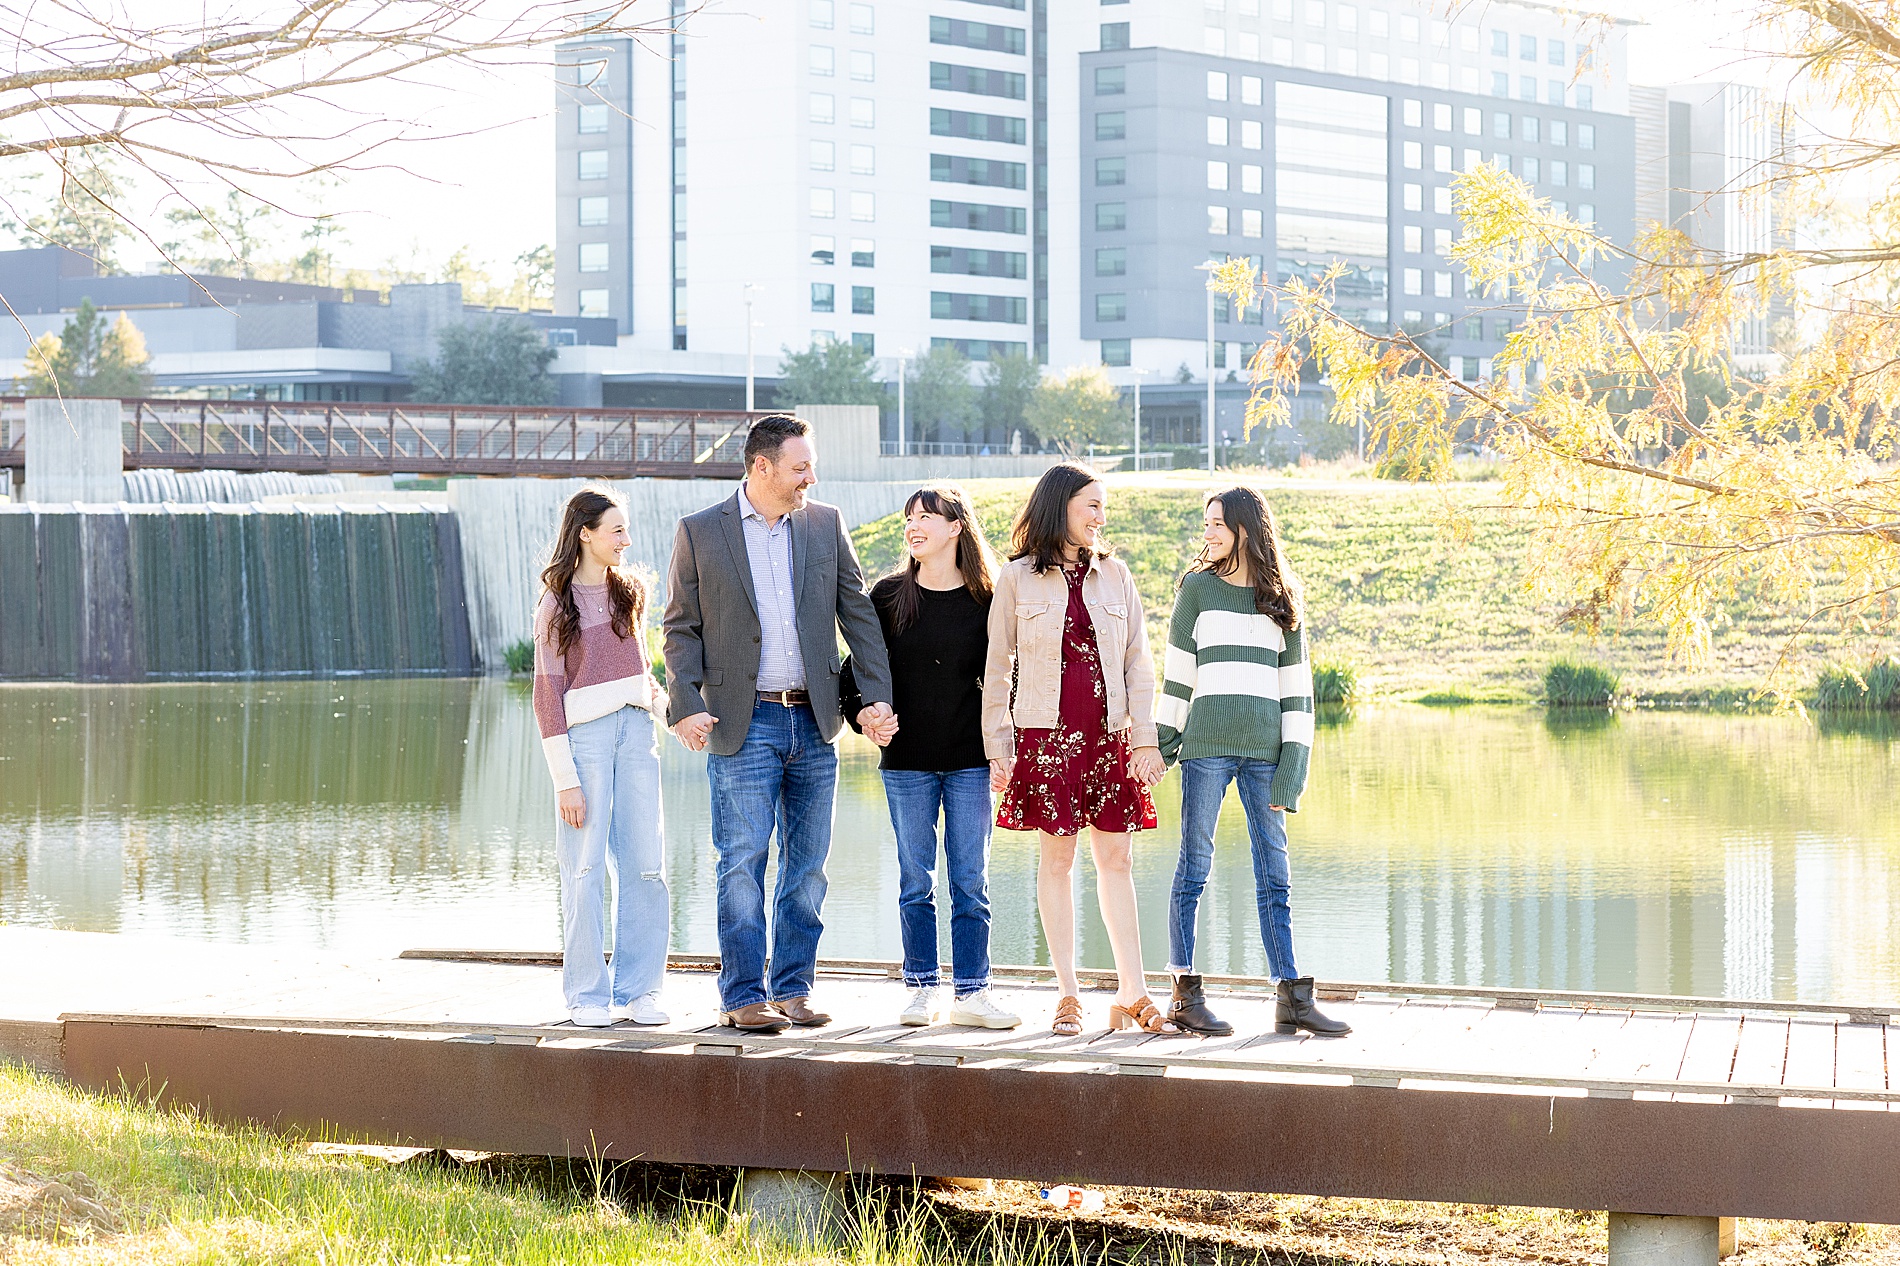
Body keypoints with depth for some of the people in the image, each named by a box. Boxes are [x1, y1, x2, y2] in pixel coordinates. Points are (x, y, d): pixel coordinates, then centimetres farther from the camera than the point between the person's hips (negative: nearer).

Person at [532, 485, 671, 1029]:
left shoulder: (629, 591, 14)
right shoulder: (555, 604, 0)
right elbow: (548, 695, -3)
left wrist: (660, 700, 9)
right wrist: (565, 777, -9)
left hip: (636, 730, 4)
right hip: (584, 734, -4)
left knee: (644, 864, 0)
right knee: (585, 867, -3)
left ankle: (638, 989, 7)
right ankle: (588, 994, 5)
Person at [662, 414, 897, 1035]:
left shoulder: (825, 524, 8)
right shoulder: (701, 532, 0)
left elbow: (858, 614, 9)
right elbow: (682, 627, 1)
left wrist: (876, 698, 0)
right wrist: (687, 706, -12)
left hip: (813, 724, 4)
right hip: (743, 724, -3)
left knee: (807, 865, 7)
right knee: (742, 864, -4)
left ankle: (793, 989, 16)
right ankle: (743, 997, 2)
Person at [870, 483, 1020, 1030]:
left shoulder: (985, 600, 1)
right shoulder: (889, 595, 4)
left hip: (970, 759, -1)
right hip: (907, 761, 1)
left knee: (970, 881, 0)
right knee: (916, 881, 5)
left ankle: (971, 993, 5)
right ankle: (921, 990, 11)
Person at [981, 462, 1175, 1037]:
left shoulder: (1114, 575, 9)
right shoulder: (1017, 578, 2)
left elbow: (1137, 662, 8)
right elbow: (998, 667, 4)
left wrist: (1145, 737, 0)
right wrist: (997, 747, 0)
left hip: (1110, 736, 2)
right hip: (1047, 733, -2)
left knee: (1117, 860, 3)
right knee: (1057, 859, 0)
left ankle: (1132, 995, 5)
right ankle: (1069, 995, 6)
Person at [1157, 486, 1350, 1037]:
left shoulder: (1282, 599, 12)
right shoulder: (1197, 589, 7)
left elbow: (1296, 686, 11)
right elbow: (1177, 672, 7)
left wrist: (1294, 764, 3)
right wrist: (1163, 743, 2)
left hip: (1265, 746, 2)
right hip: (1206, 743, -2)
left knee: (1275, 876, 3)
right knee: (1194, 867, -1)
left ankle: (1292, 999, 4)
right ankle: (1185, 995, 2)